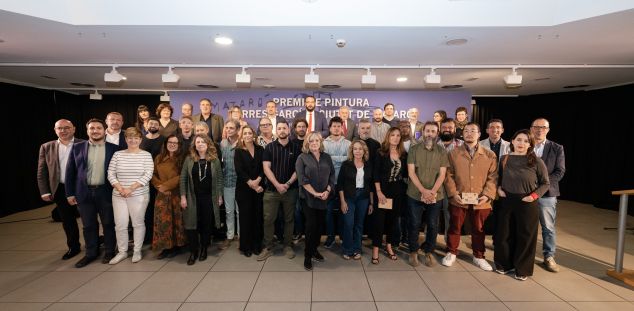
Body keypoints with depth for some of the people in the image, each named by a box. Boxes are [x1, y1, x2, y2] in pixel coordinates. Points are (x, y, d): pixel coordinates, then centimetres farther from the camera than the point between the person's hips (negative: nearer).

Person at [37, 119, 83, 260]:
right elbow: (42, 172, 7)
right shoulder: (46, 147, 6)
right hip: (60, 190, 3)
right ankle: (73, 247, 30)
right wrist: (44, 191, 0)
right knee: (67, 221, 14)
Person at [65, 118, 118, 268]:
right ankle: (91, 253, 26)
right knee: (89, 225, 11)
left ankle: (109, 252, 22)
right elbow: (70, 171, 5)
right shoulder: (77, 147, 4)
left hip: (106, 192, -1)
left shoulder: (114, 148, -1)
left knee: (108, 223, 8)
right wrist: (70, 193, 2)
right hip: (84, 192, 2)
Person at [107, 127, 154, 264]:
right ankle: (122, 252, 24)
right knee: (120, 225, 6)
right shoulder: (117, 154, 7)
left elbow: (148, 175, -10)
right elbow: (110, 174, 4)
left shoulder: (146, 155, -2)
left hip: (139, 195, -3)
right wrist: (119, 188, -10)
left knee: (138, 223, 6)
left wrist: (131, 188, -16)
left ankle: (137, 251, 22)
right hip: (119, 195, 3)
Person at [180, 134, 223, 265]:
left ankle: (204, 249, 26)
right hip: (193, 198, 0)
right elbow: (183, 178, 1)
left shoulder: (215, 160, -1)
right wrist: (183, 196, -4)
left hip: (209, 198, 0)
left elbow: (219, 179, 2)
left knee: (206, 225, 9)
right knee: (192, 225, 2)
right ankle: (193, 252, 17)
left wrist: (220, 196, 0)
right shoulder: (189, 159, 0)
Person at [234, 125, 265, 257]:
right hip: (243, 188, -2)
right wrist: (251, 183, -15)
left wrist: (257, 181, -16)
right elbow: (239, 170, -8)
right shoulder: (238, 151, 2)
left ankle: (257, 245, 19)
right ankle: (246, 246, 16)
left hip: (259, 188, 2)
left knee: (258, 216, 6)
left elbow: (263, 167, -1)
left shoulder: (260, 149, 7)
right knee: (245, 216, 4)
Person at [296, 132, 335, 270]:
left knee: (320, 224, 10)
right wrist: (315, 193, -17)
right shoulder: (302, 158, -3)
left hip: (324, 198, 4)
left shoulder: (327, 157, 9)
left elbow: (332, 175, 7)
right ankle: (308, 255, 10)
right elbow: (302, 179, -11)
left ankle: (314, 249, 28)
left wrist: (327, 191, -8)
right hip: (308, 198, -4)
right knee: (311, 225, -4)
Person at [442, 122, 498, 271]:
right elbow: (449, 175, -1)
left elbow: (493, 178, 0)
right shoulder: (453, 153, 1)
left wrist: (487, 195, -11)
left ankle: (478, 256, 33)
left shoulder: (490, 155, 2)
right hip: (458, 199, -1)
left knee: (479, 230, 15)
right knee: (454, 228, 11)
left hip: (480, 201, 1)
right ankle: (451, 253, 29)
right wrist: (453, 194, -11)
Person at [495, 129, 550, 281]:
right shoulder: (504, 159, 3)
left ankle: (522, 269, 25)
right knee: (504, 234, 10)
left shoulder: (536, 161, -6)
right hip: (506, 202, 3)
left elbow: (545, 183, 0)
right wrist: (499, 188, -2)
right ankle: (504, 264, 29)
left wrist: (534, 195, -13)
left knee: (525, 237, 9)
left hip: (527, 204, -2)